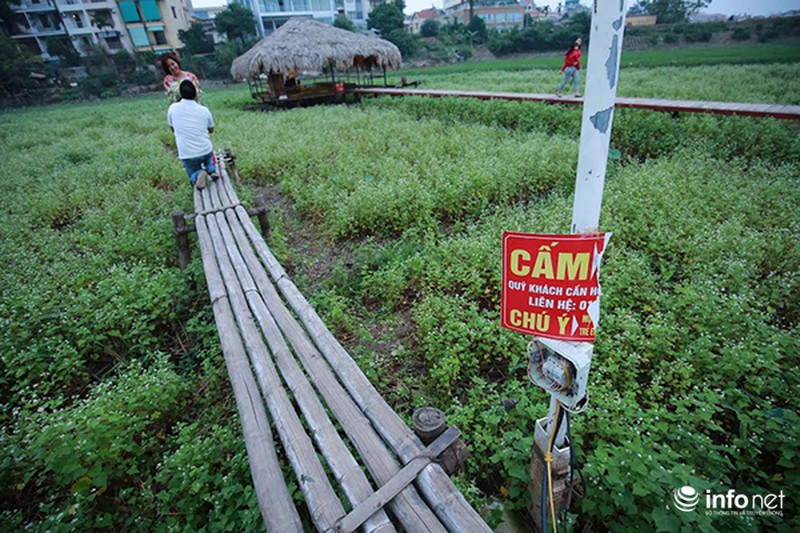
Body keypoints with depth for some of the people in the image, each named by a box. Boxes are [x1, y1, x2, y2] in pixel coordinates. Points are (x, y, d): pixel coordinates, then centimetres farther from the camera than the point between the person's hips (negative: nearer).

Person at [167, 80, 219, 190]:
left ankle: (198, 174, -13)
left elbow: (172, 128, 15)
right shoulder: (204, 110, -3)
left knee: (194, 177, 24)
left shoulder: (172, 108, -3)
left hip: (187, 155, -1)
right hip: (206, 151, 1)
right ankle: (211, 169, 4)